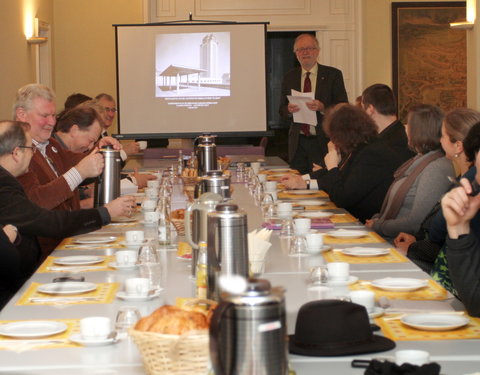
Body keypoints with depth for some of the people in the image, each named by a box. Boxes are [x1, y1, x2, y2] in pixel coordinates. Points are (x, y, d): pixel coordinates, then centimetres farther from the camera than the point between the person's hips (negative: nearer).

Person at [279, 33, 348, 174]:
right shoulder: (289, 78, 12)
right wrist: (289, 109, -11)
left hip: (324, 142, -3)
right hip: (298, 143, 3)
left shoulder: (333, 75, 2)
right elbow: (282, 111, 13)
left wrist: (322, 107, -20)